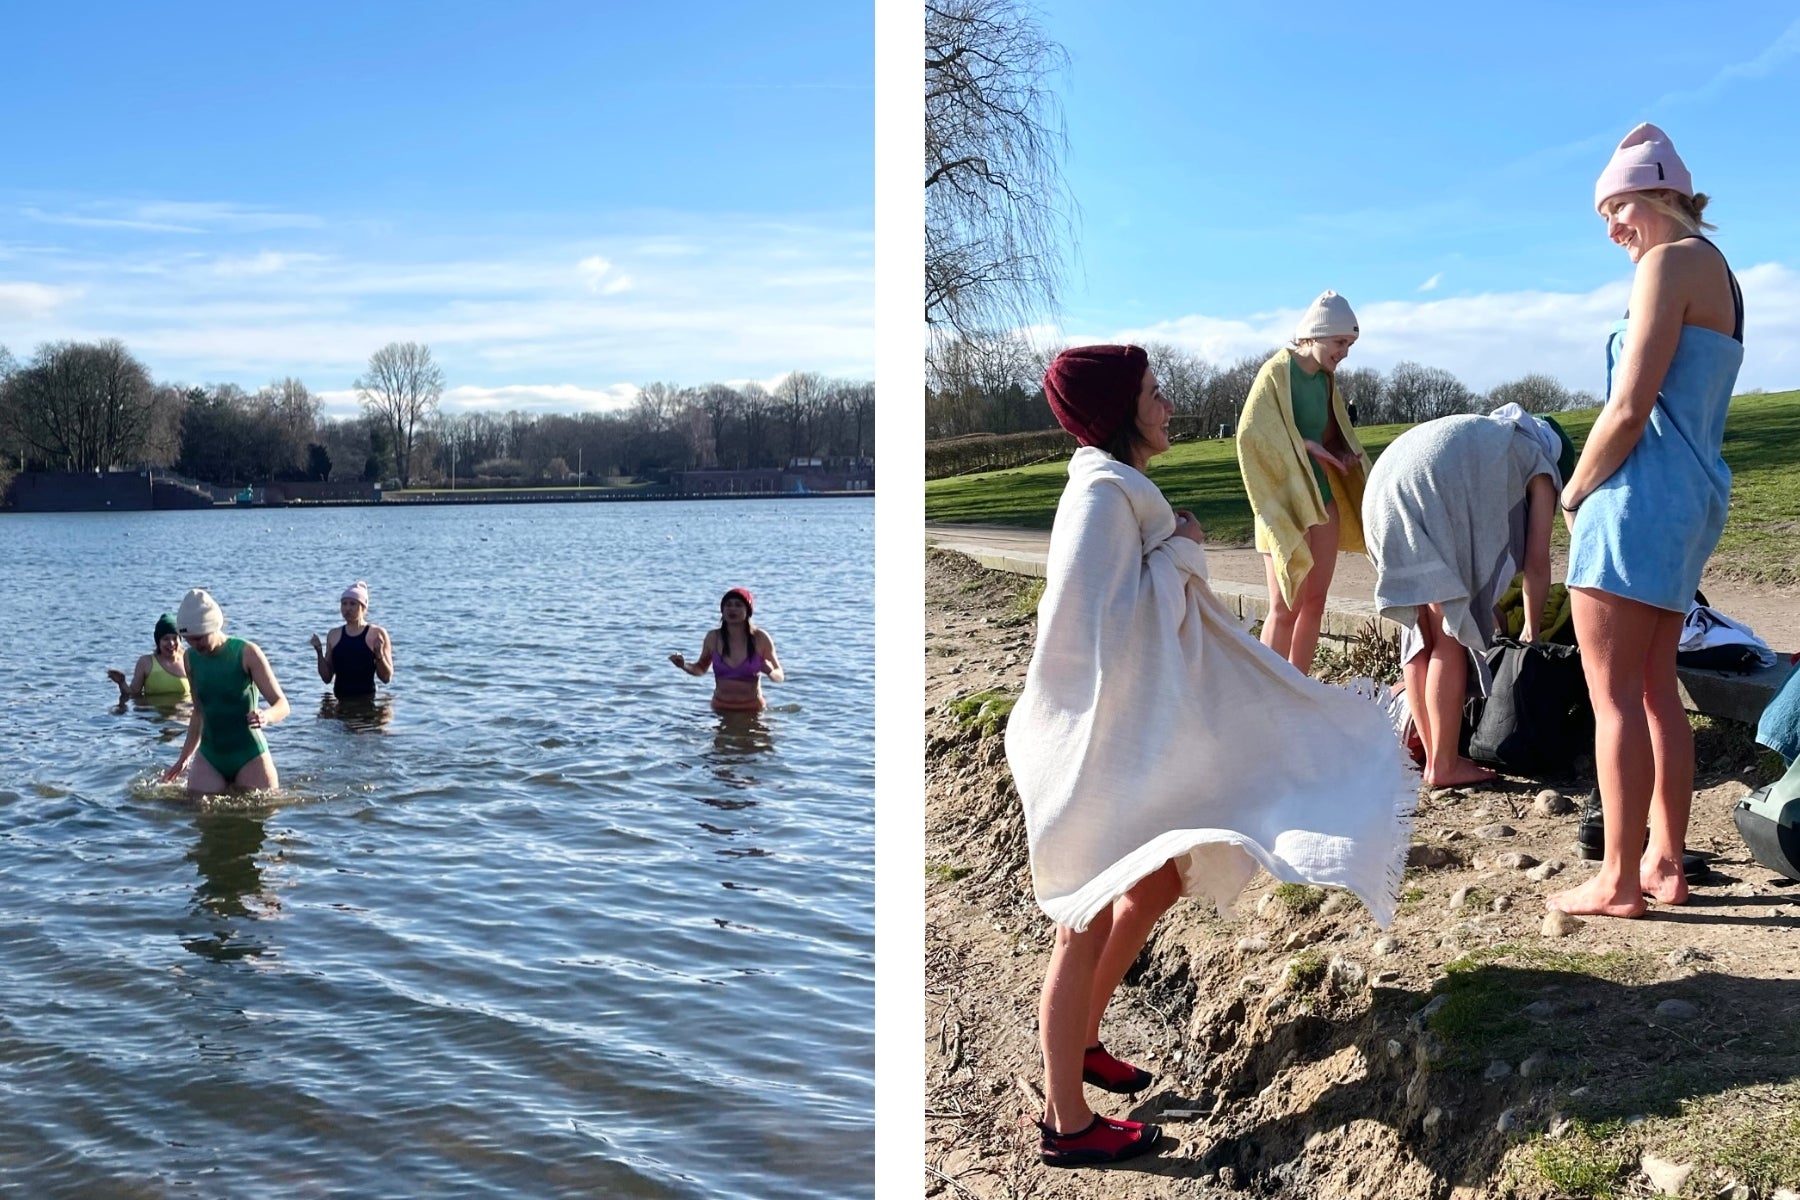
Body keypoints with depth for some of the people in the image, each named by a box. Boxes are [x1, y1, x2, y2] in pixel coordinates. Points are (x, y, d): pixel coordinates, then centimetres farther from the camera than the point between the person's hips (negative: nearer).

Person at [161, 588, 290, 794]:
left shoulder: (247, 653, -11)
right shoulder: (191, 658, 4)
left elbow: (282, 705, -12)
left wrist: (266, 716, -36)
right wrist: (184, 758, 20)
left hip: (249, 756, -4)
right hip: (208, 758, 4)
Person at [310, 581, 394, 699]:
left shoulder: (377, 634, -2)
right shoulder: (334, 635, 10)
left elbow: (387, 678, -3)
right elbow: (327, 678, 11)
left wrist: (379, 654, -18)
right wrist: (319, 653, -2)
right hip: (339, 702, 4)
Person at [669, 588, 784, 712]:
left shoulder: (760, 638, -8)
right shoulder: (713, 637, -4)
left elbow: (779, 676, -1)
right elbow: (701, 668, 13)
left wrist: (770, 672, -23)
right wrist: (684, 665, -7)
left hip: (751, 710, -2)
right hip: (720, 708, 2)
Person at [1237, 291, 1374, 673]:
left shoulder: (1326, 379, 9)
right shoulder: (1277, 371, -12)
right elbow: (1250, 432, -19)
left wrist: (1345, 455, 0)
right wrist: (1305, 445, -19)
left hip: (1322, 500, 7)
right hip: (1286, 502, -7)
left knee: (1314, 601, 8)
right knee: (1285, 607, -7)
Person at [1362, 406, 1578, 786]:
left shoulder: (1492, 437, 40)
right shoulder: (1541, 468, 21)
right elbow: (1536, 564, 15)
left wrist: (1488, 613, 45)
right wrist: (1532, 632, 26)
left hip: (1384, 488, 7)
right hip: (1435, 494, -7)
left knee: (1421, 630, 14)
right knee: (1452, 636, 0)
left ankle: (1433, 756, 17)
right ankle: (1445, 765, 0)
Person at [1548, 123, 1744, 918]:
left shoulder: (1672, 262, -10)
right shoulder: (1718, 272, 19)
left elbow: (1629, 408, -18)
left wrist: (1574, 495, -6)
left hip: (1644, 489, -10)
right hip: (1696, 495, 10)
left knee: (1614, 695, -6)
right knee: (1656, 690, 14)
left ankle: (1619, 881, -3)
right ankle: (1665, 864, 19)